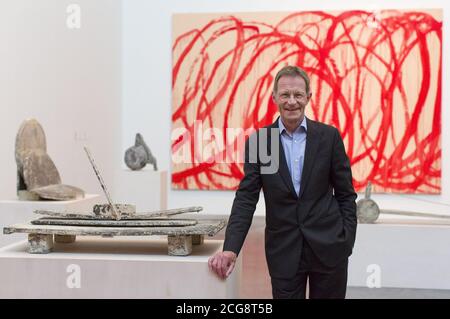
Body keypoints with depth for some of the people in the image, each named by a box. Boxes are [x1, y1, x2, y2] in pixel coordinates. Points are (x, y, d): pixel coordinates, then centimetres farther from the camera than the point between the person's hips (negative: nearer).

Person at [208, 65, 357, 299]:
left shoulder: (329, 136, -1)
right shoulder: (258, 141, -1)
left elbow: (345, 194, 3)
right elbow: (246, 199, -4)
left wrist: (347, 241, -3)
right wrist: (231, 249, -15)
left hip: (328, 247, 0)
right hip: (283, 251, 0)